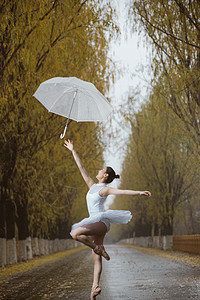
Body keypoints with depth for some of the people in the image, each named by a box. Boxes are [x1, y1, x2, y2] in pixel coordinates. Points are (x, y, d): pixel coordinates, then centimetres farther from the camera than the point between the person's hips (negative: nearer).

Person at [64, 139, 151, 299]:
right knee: (96, 258, 1)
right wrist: (73, 151, 22)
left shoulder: (105, 189, -4)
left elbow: (122, 191, -18)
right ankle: (96, 286, -2)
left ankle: (99, 248, -13)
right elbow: (82, 168, 20)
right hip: (94, 224, 7)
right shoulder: (92, 186, 16)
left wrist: (139, 193, -31)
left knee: (76, 233, -29)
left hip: (101, 222, -7)